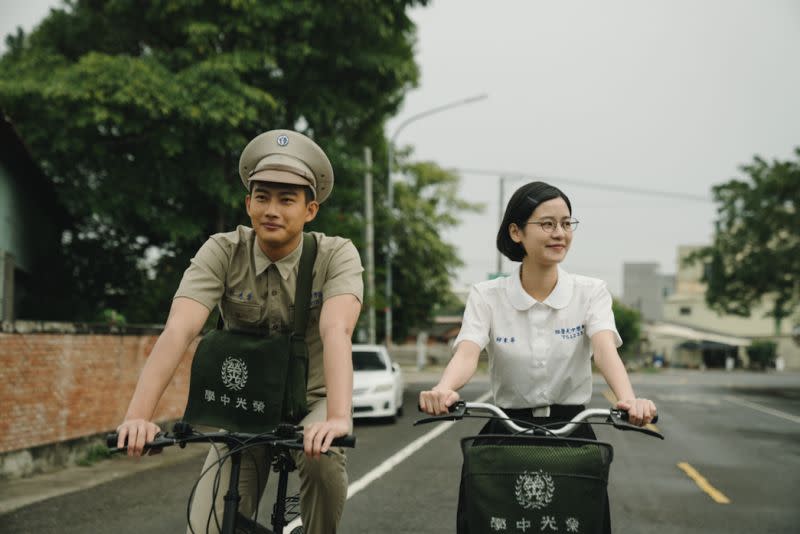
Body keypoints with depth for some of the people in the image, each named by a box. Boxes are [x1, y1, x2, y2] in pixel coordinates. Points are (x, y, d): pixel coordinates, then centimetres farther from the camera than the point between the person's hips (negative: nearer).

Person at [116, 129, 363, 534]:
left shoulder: (336, 256, -16)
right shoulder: (223, 252, -15)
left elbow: (336, 332, -34)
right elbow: (178, 330, -28)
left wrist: (338, 419, -51)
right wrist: (138, 415, -42)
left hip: (312, 401, -1)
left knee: (322, 455, -34)